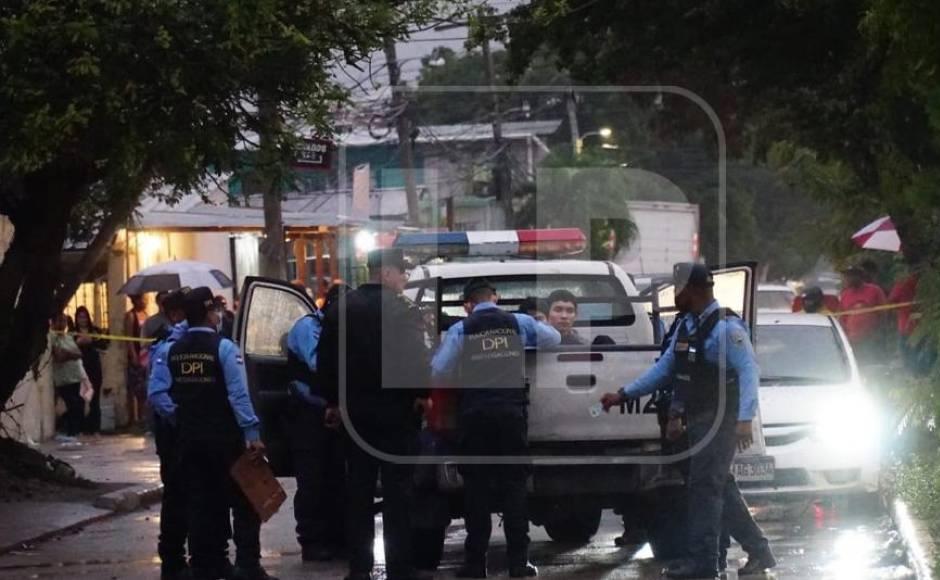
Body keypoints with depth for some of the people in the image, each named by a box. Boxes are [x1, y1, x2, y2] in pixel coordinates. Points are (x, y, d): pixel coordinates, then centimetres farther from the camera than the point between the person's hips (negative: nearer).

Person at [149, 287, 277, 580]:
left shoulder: (172, 351, 5)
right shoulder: (223, 348, -11)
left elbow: (158, 394, -2)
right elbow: (238, 394, -17)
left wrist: (179, 418, 7)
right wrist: (252, 432, -16)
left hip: (189, 438, 5)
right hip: (224, 436, -5)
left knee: (200, 502, 11)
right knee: (242, 500, 0)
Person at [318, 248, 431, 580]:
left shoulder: (341, 310, 7)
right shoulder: (402, 310, -12)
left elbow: (325, 361, 10)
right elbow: (417, 357, -19)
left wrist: (335, 400, 18)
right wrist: (422, 394, -6)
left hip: (355, 412, 5)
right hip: (395, 412, -5)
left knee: (358, 489, 10)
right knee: (397, 491, -2)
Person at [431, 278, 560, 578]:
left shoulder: (461, 330, 2)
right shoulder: (519, 323, 8)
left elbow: (438, 370, -5)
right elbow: (554, 338, 21)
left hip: (475, 414, -1)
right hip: (511, 412, 1)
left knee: (476, 486, 5)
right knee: (513, 484, 5)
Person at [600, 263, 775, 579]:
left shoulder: (725, 327, -16)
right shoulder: (686, 326, 12)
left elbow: (749, 370, -21)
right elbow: (665, 368, 19)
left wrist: (745, 419, -30)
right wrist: (623, 395, 19)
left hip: (720, 420, -9)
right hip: (698, 419, 9)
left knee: (704, 486, -7)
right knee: (720, 487, 12)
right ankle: (758, 551, 20)